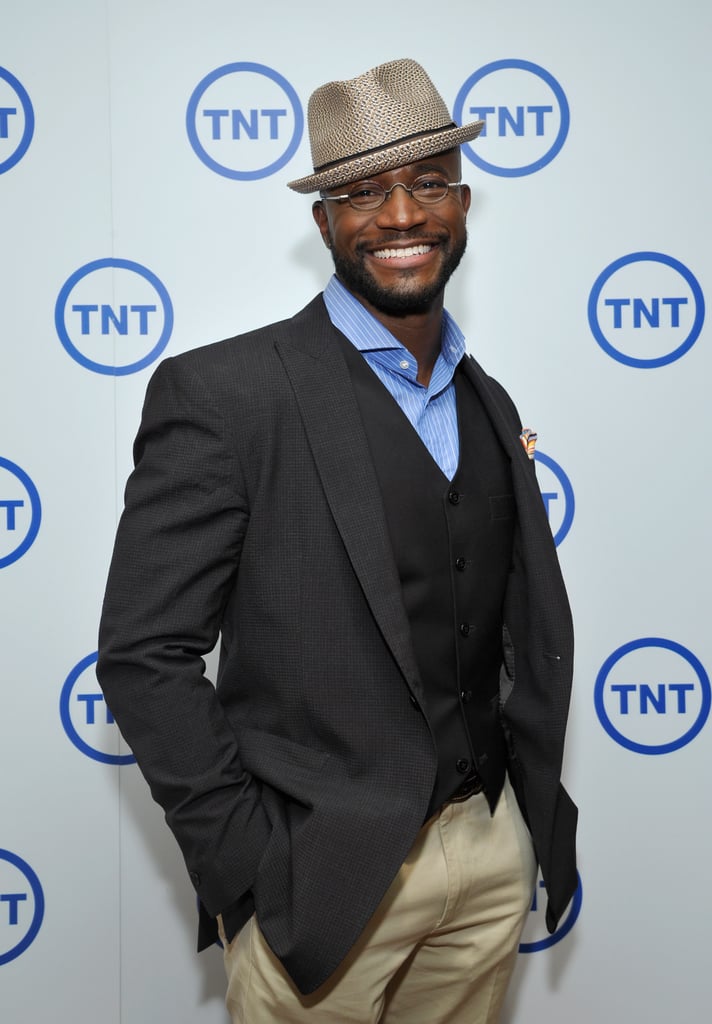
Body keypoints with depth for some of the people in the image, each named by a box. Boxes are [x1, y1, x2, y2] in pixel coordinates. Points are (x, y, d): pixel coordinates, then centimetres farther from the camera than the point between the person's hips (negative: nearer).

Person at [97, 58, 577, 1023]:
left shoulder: (490, 407, 8)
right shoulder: (224, 393, -13)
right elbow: (146, 652, -14)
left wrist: (535, 820, 9)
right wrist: (250, 866, -14)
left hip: (491, 856, 6)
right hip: (323, 874, -5)